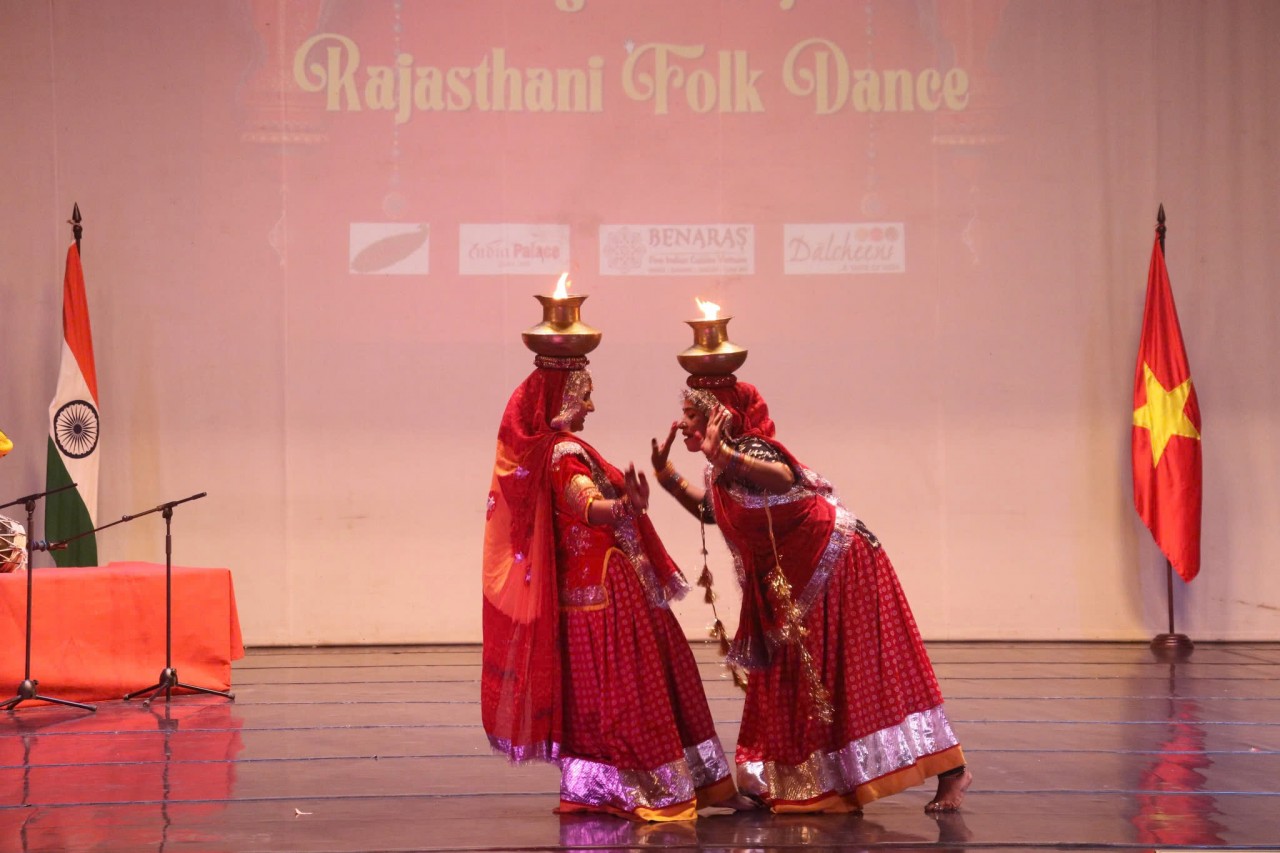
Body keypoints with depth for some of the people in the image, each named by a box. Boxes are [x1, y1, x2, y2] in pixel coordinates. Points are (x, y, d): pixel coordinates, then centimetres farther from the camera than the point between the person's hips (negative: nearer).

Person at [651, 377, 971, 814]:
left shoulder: (749, 450, -21)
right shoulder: (722, 471, 6)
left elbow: (784, 478, -44)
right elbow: (708, 510, 26)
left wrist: (724, 456, -57)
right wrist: (665, 471, 16)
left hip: (840, 561, -10)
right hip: (793, 582, 10)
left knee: (865, 669, -10)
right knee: (803, 680, 13)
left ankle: (950, 769, -7)